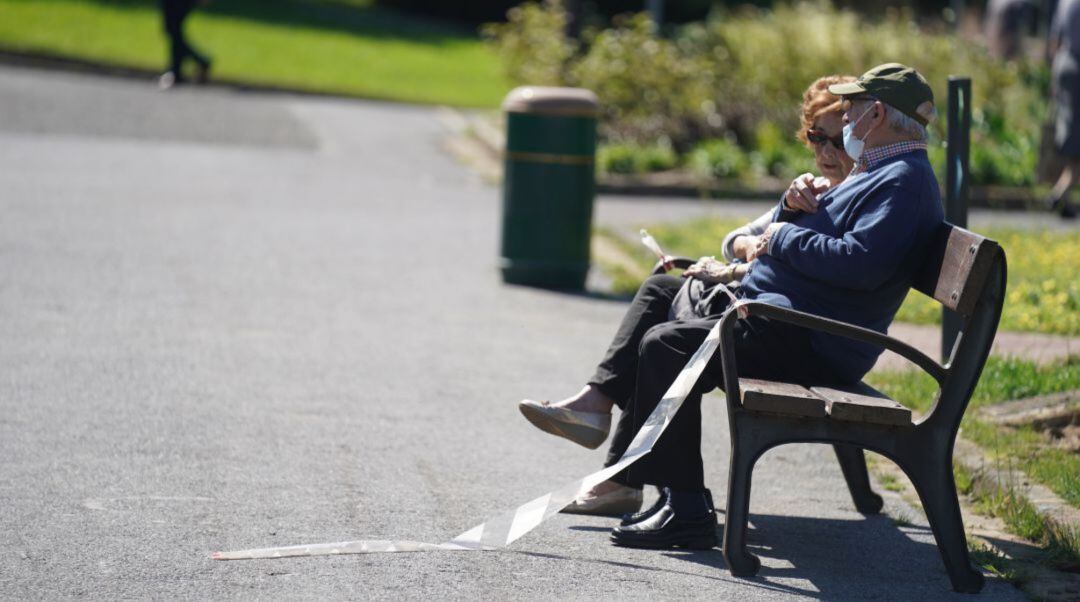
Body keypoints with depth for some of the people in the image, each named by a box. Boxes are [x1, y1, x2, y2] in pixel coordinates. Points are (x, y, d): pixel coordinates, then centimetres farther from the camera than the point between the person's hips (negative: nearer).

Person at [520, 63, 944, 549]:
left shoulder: (905, 180, -15)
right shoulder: (876, 172, 20)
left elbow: (861, 262, -30)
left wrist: (784, 239, -16)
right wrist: (793, 207, 3)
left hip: (807, 344, -12)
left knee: (666, 345, -27)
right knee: (660, 291, 22)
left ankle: (685, 510, -27)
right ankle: (600, 403, 10)